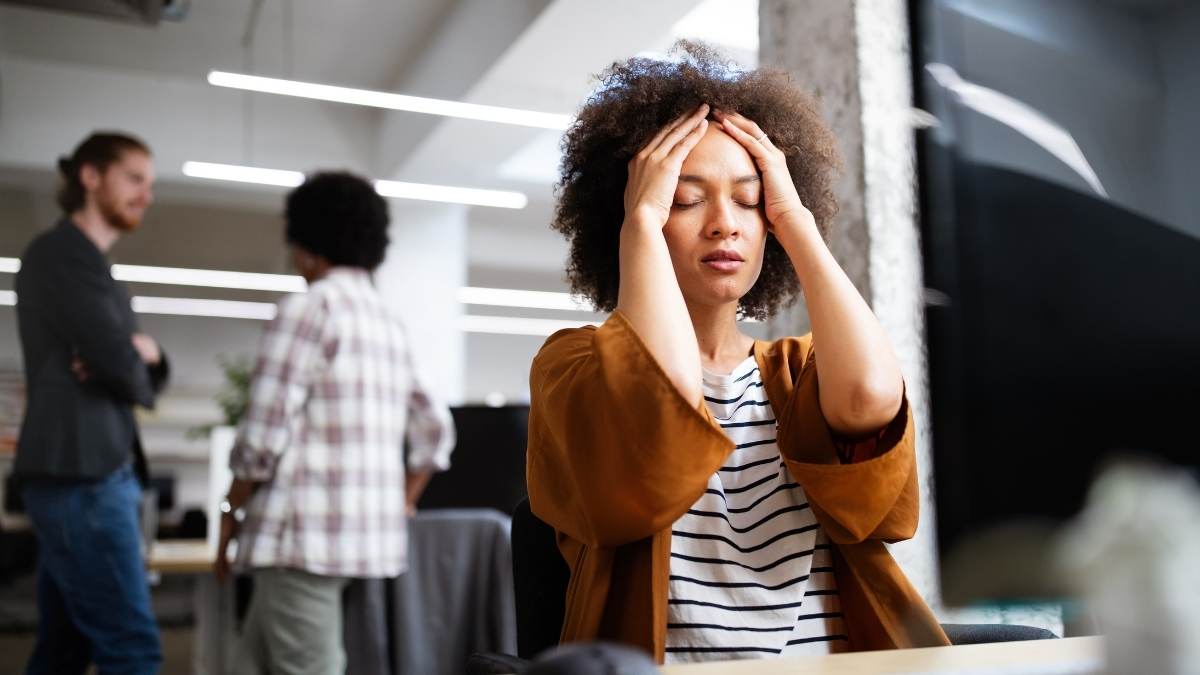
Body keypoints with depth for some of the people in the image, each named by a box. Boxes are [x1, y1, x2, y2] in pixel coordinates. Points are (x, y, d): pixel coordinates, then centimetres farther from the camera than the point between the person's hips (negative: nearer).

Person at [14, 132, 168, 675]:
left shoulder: (89, 263, 21)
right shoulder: (61, 252, -8)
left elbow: (146, 374, 18)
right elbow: (121, 366, -18)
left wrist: (147, 352, -5)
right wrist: (137, 371, 4)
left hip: (90, 472, 10)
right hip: (80, 472, -10)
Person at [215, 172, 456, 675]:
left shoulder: (308, 310, -9)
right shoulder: (389, 323, 15)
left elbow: (264, 437, -13)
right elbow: (435, 430, 19)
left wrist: (231, 510, 1)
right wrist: (400, 505, 26)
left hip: (307, 532, -8)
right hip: (369, 533, 8)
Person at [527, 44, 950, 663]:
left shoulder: (801, 373, 13)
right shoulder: (572, 364, 4)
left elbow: (872, 397, -11)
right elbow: (671, 392, -19)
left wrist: (795, 217, 0)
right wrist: (643, 219, -6)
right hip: (671, 663, -2)